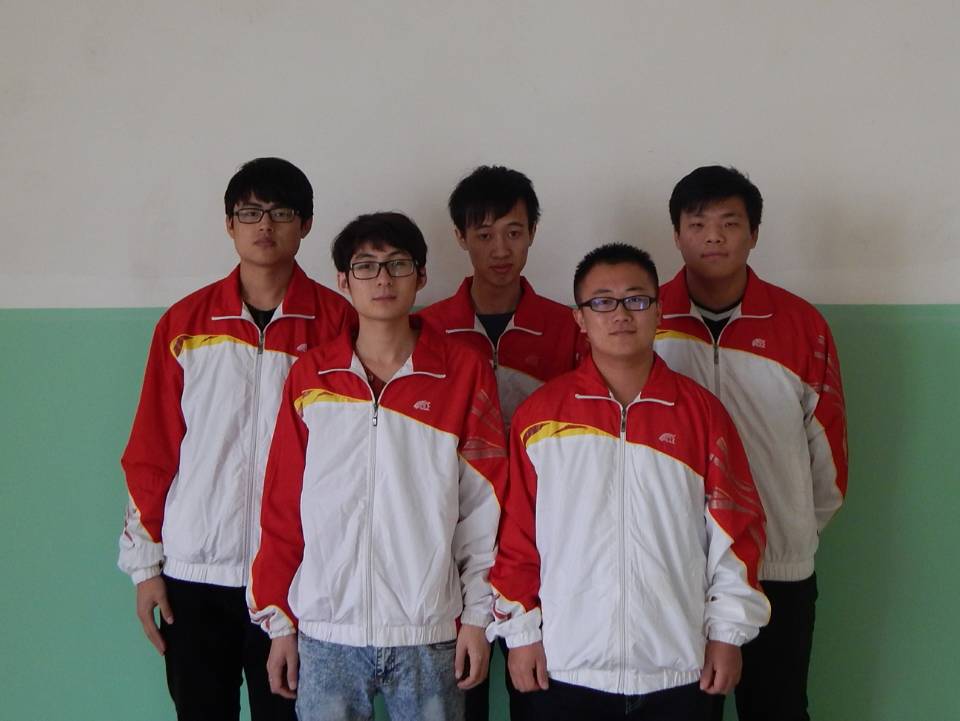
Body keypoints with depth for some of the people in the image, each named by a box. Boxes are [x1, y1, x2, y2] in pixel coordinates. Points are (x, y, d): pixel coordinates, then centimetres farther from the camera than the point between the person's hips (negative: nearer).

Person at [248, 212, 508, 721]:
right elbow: (282, 505, 6)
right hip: (326, 633, 1)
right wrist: (278, 620, 5)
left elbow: (485, 505, 1)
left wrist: (478, 616, -2)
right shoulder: (309, 376, 4)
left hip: (429, 633, -1)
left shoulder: (465, 373, 0)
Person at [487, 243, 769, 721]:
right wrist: (520, 630, 1)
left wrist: (728, 633, 2)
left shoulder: (702, 411, 3)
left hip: (678, 670, 1)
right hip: (565, 668, 0)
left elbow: (735, 526, 4)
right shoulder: (539, 413, 0)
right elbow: (516, 531, 2)